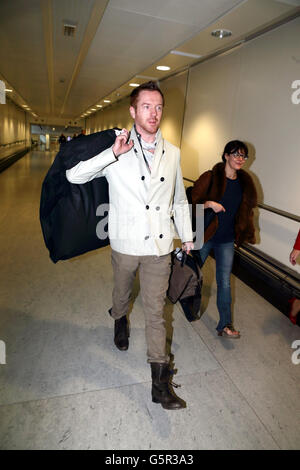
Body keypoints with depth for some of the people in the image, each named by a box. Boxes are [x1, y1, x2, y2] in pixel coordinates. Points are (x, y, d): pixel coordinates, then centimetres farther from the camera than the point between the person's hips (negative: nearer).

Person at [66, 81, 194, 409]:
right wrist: (113, 153, -23)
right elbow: (74, 176, -14)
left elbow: (179, 201, 11)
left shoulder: (172, 153, 4)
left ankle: (160, 382, 19)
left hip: (160, 247, 1)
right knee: (122, 293, 24)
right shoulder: (116, 151, -5)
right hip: (125, 244, -1)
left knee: (155, 311, 7)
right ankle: (120, 322, 59)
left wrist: (187, 237, 13)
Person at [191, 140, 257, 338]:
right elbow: (193, 201, -12)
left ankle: (225, 324, 16)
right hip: (205, 235, -3)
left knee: (224, 282, 5)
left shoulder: (245, 182, 4)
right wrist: (210, 204, -26)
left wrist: (246, 232, 13)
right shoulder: (210, 177, -10)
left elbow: (246, 209, 15)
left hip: (227, 240, 3)